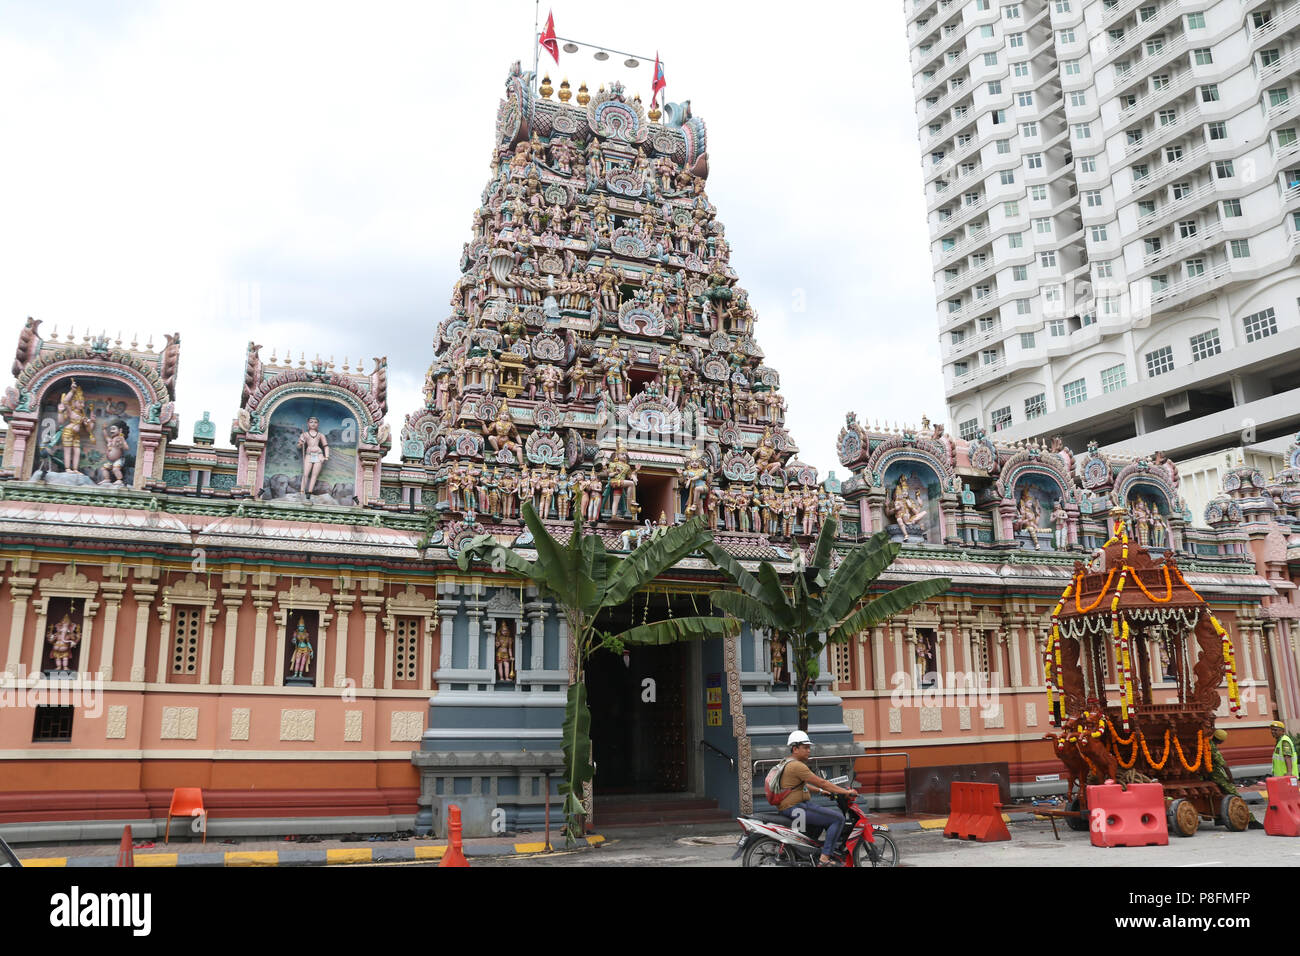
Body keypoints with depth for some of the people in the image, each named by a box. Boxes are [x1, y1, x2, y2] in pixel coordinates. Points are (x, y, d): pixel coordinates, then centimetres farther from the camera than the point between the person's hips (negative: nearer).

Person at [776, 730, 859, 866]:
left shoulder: (787, 763, 17)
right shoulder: (797, 765, -17)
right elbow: (821, 782, -17)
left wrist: (821, 791, 23)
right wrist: (846, 792, -12)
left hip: (790, 807, 11)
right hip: (794, 809, -11)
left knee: (835, 811, 21)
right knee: (838, 818, -15)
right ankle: (824, 859, -17)